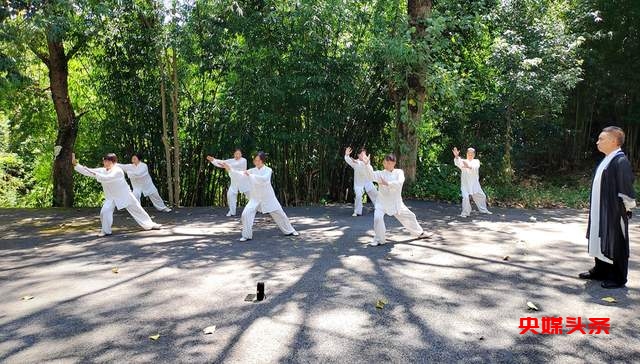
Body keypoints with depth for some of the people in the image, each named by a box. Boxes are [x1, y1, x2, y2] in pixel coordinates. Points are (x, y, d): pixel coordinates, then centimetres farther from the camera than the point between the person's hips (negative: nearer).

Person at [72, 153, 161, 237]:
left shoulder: (118, 171, -22)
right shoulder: (102, 171, -3)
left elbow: (107, 178, -35)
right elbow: (87, 171, -4)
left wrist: (94, 173, -35)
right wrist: (75, 164, -10)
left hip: (124, 195, -4)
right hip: (111, 197, 4)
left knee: (136, 209, 4)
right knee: (105, 211, -17)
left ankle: (149, 224, 18)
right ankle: (105, 230, 0)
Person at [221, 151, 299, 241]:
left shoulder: (268, 170, -10)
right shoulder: (252, 171, -1)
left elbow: (264, 179, -30)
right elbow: (241, 175, -15)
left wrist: (250, 175, -35)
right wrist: (229, 168, -28)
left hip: (268, 197, -2)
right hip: (255, 198, 2)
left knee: (279, 213, 8)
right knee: (246, 213, -16)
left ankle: (289, 231, 29)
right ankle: (247, 235, -2)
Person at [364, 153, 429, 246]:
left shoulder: (399, 172, -4)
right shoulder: (380, 174, -7)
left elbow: (399, 182, -24)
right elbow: (372, 175, -29)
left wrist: (387, 183, -35)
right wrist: (367, 164, -44)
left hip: (396, 202, 2)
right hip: (382, 202, -2)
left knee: (410, 216, 14)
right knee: (377, 218, -24)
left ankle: (420, 233, 39)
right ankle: (379, 240, -4)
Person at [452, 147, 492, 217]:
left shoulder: (476, 161, 4)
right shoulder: (463, 161, 0)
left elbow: (476, 167, -20)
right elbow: (457, 163, -24)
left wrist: (468, 166, -42)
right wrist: (456, 156, -47)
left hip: (475, 184, 4)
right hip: (465, 184, -4)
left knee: (482, 196, 17)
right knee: (465, 197, -22)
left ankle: (483, 210, 41)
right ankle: (465, 213, -7)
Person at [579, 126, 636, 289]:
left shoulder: (621, 161, -19)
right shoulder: (606, 160, 9)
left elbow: (626, 188, -19)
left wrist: (626, 208, -12)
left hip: (614, 213, -9)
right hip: (601, 212, 9)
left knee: (615, 245, 3)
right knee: (601, 241, 17)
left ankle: (618, 278, 16)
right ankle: (600, 271, 30)